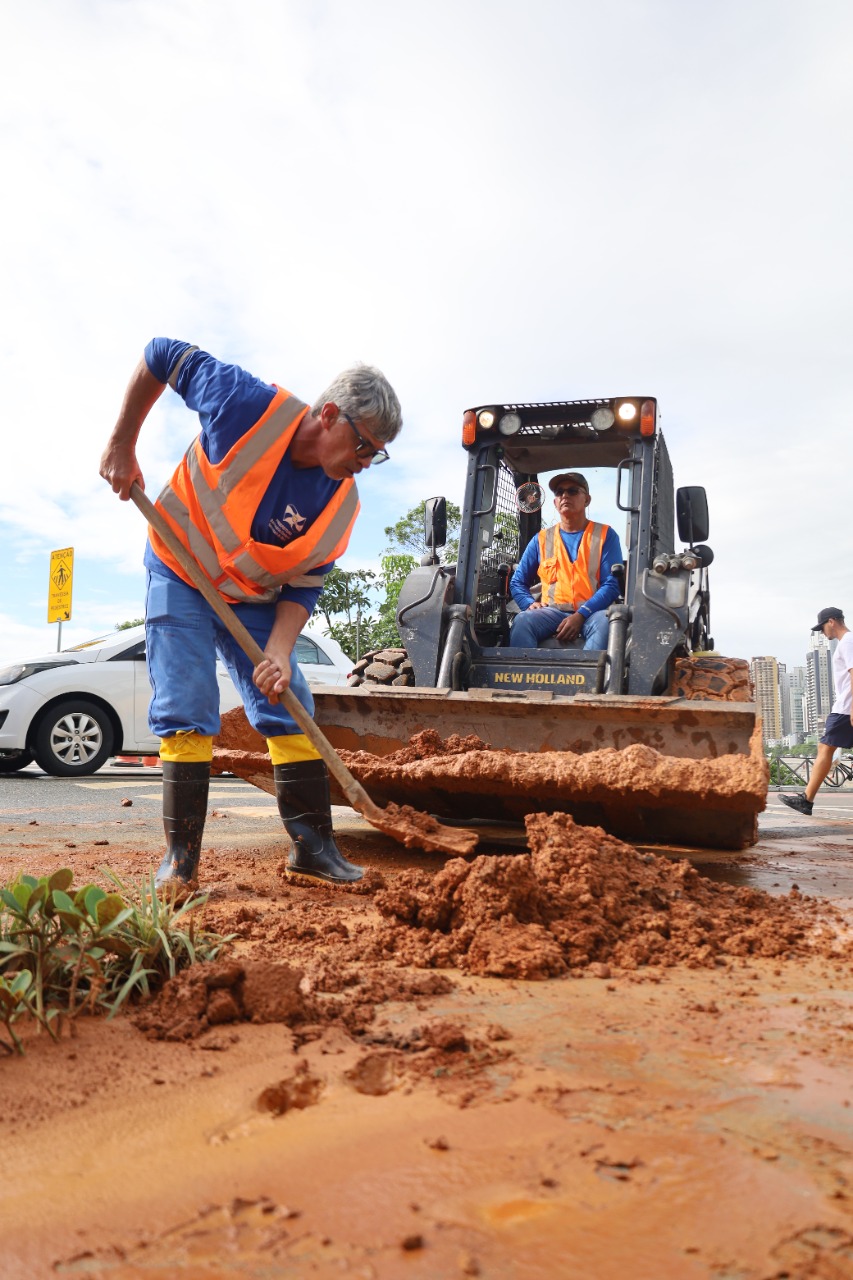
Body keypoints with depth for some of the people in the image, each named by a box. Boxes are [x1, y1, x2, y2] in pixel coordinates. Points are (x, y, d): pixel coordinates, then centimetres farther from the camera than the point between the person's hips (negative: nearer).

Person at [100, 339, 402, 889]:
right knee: (187, 715, -10)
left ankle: (314, 847, 6)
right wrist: (123, 444, -12)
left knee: (292, 714, -2)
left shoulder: (341, 506, -15)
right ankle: (182, 858, 0)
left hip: (253, 600, 4)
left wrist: (278, 653, -27)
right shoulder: (247, 404, -26)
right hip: (181, 577, -3)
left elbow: (303, 588, -10)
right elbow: (162, 355, -12)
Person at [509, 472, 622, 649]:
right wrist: (530, 603, -1)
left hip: (591, 613, -2)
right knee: (522, 621, -31)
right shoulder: (542, 539, 15)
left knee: (603, 621, -37)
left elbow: (612, 584, -2)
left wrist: (581, 615, -16)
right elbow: (517, 582, 22)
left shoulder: (605, 535, 8)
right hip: (553, 612, 2)